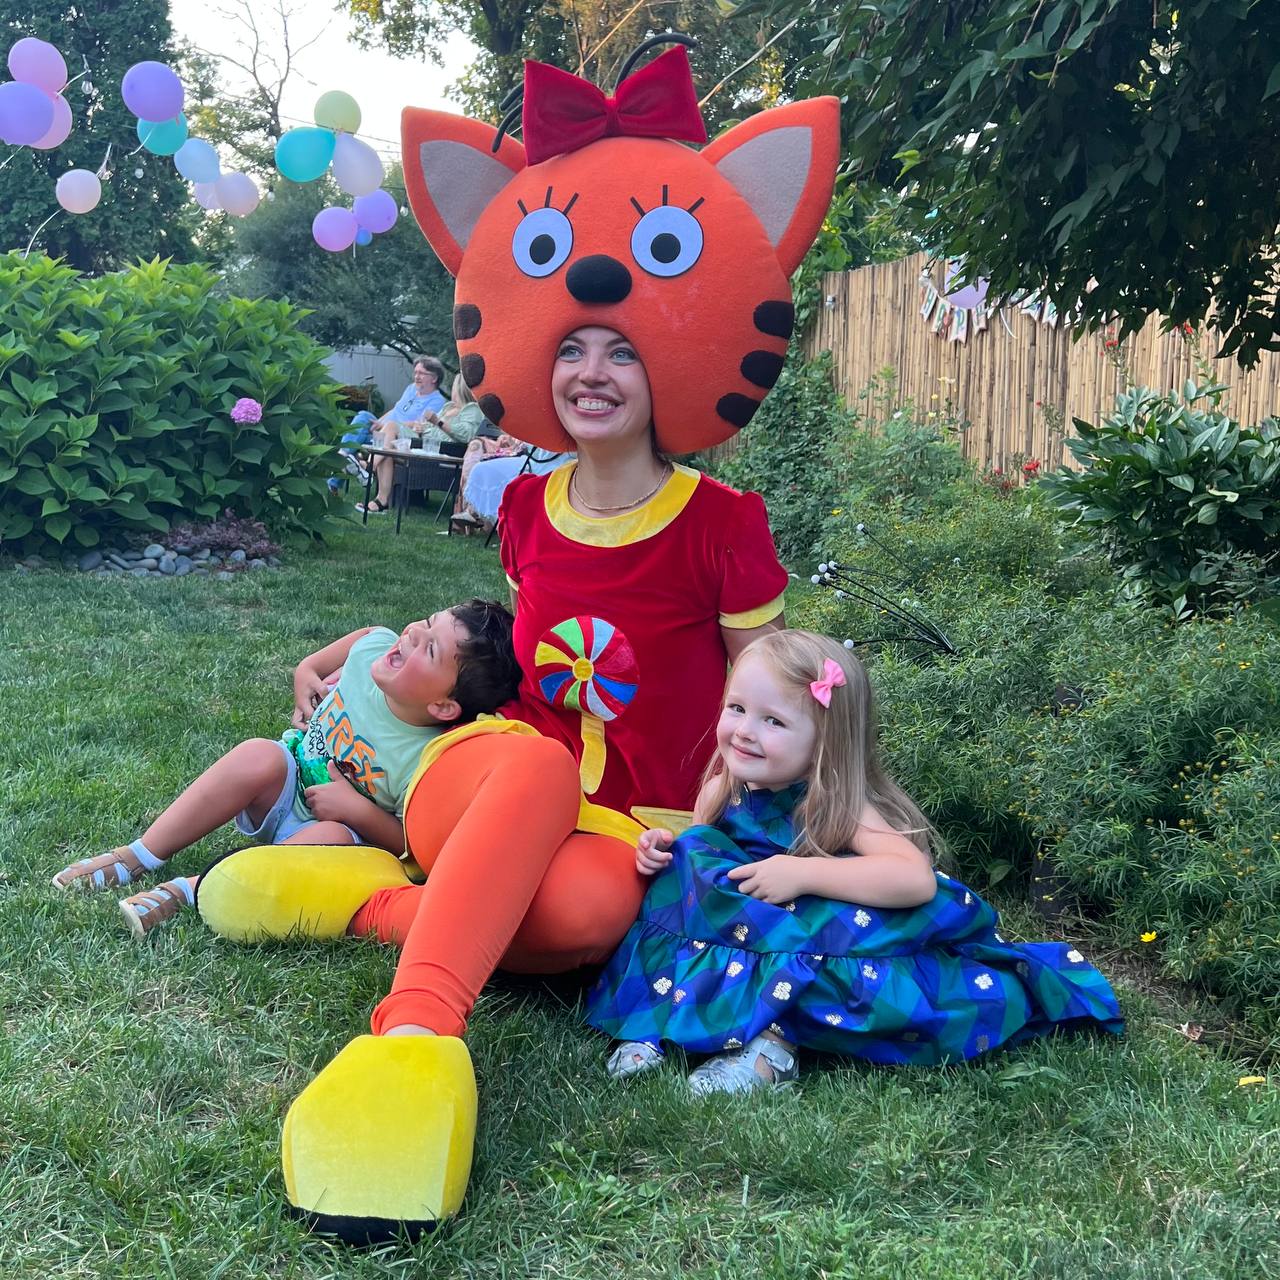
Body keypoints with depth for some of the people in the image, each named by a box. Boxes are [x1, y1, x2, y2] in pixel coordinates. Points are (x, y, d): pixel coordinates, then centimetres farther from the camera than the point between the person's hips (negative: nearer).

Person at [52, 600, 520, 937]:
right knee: (259, 757, -29)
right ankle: (137, 857, -20)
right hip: (287, 782, 4)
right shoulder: (374, 648, -17)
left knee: (332, 840, -38)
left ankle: (188, 890, -29)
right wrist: (308, 670, 2)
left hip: (336, 826, -4)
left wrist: (357, 809, -28)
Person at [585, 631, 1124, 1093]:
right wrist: (663, 854, -8)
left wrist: (803, 872, -36)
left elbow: (917, 879, -34)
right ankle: (653, 1026, -25)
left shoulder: (839, 806, -18)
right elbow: (704, 864, 16)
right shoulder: (721, 793, -2)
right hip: (750, 935, 5)